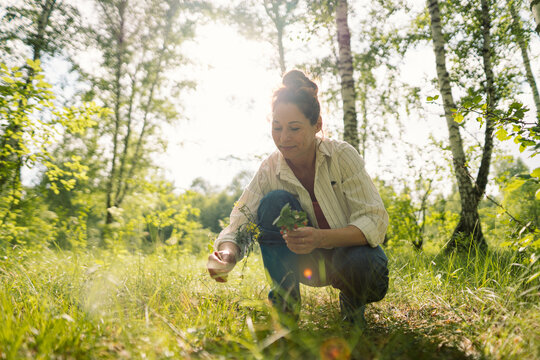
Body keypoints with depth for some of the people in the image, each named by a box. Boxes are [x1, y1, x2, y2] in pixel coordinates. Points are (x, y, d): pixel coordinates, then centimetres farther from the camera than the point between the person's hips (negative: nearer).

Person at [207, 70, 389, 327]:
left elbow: (375, 221, -25)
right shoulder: (269, 170, -13)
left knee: (361, 265, -37)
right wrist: (227, 253, -43)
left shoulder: (342, 156, -19)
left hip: (350, 250, -1)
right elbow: (239, 223, -20)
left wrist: (321, 238, -42)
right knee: (275, 201, -25)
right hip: (307, 262, 2)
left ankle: (352, 301, 1)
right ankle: (285, 301, -12)